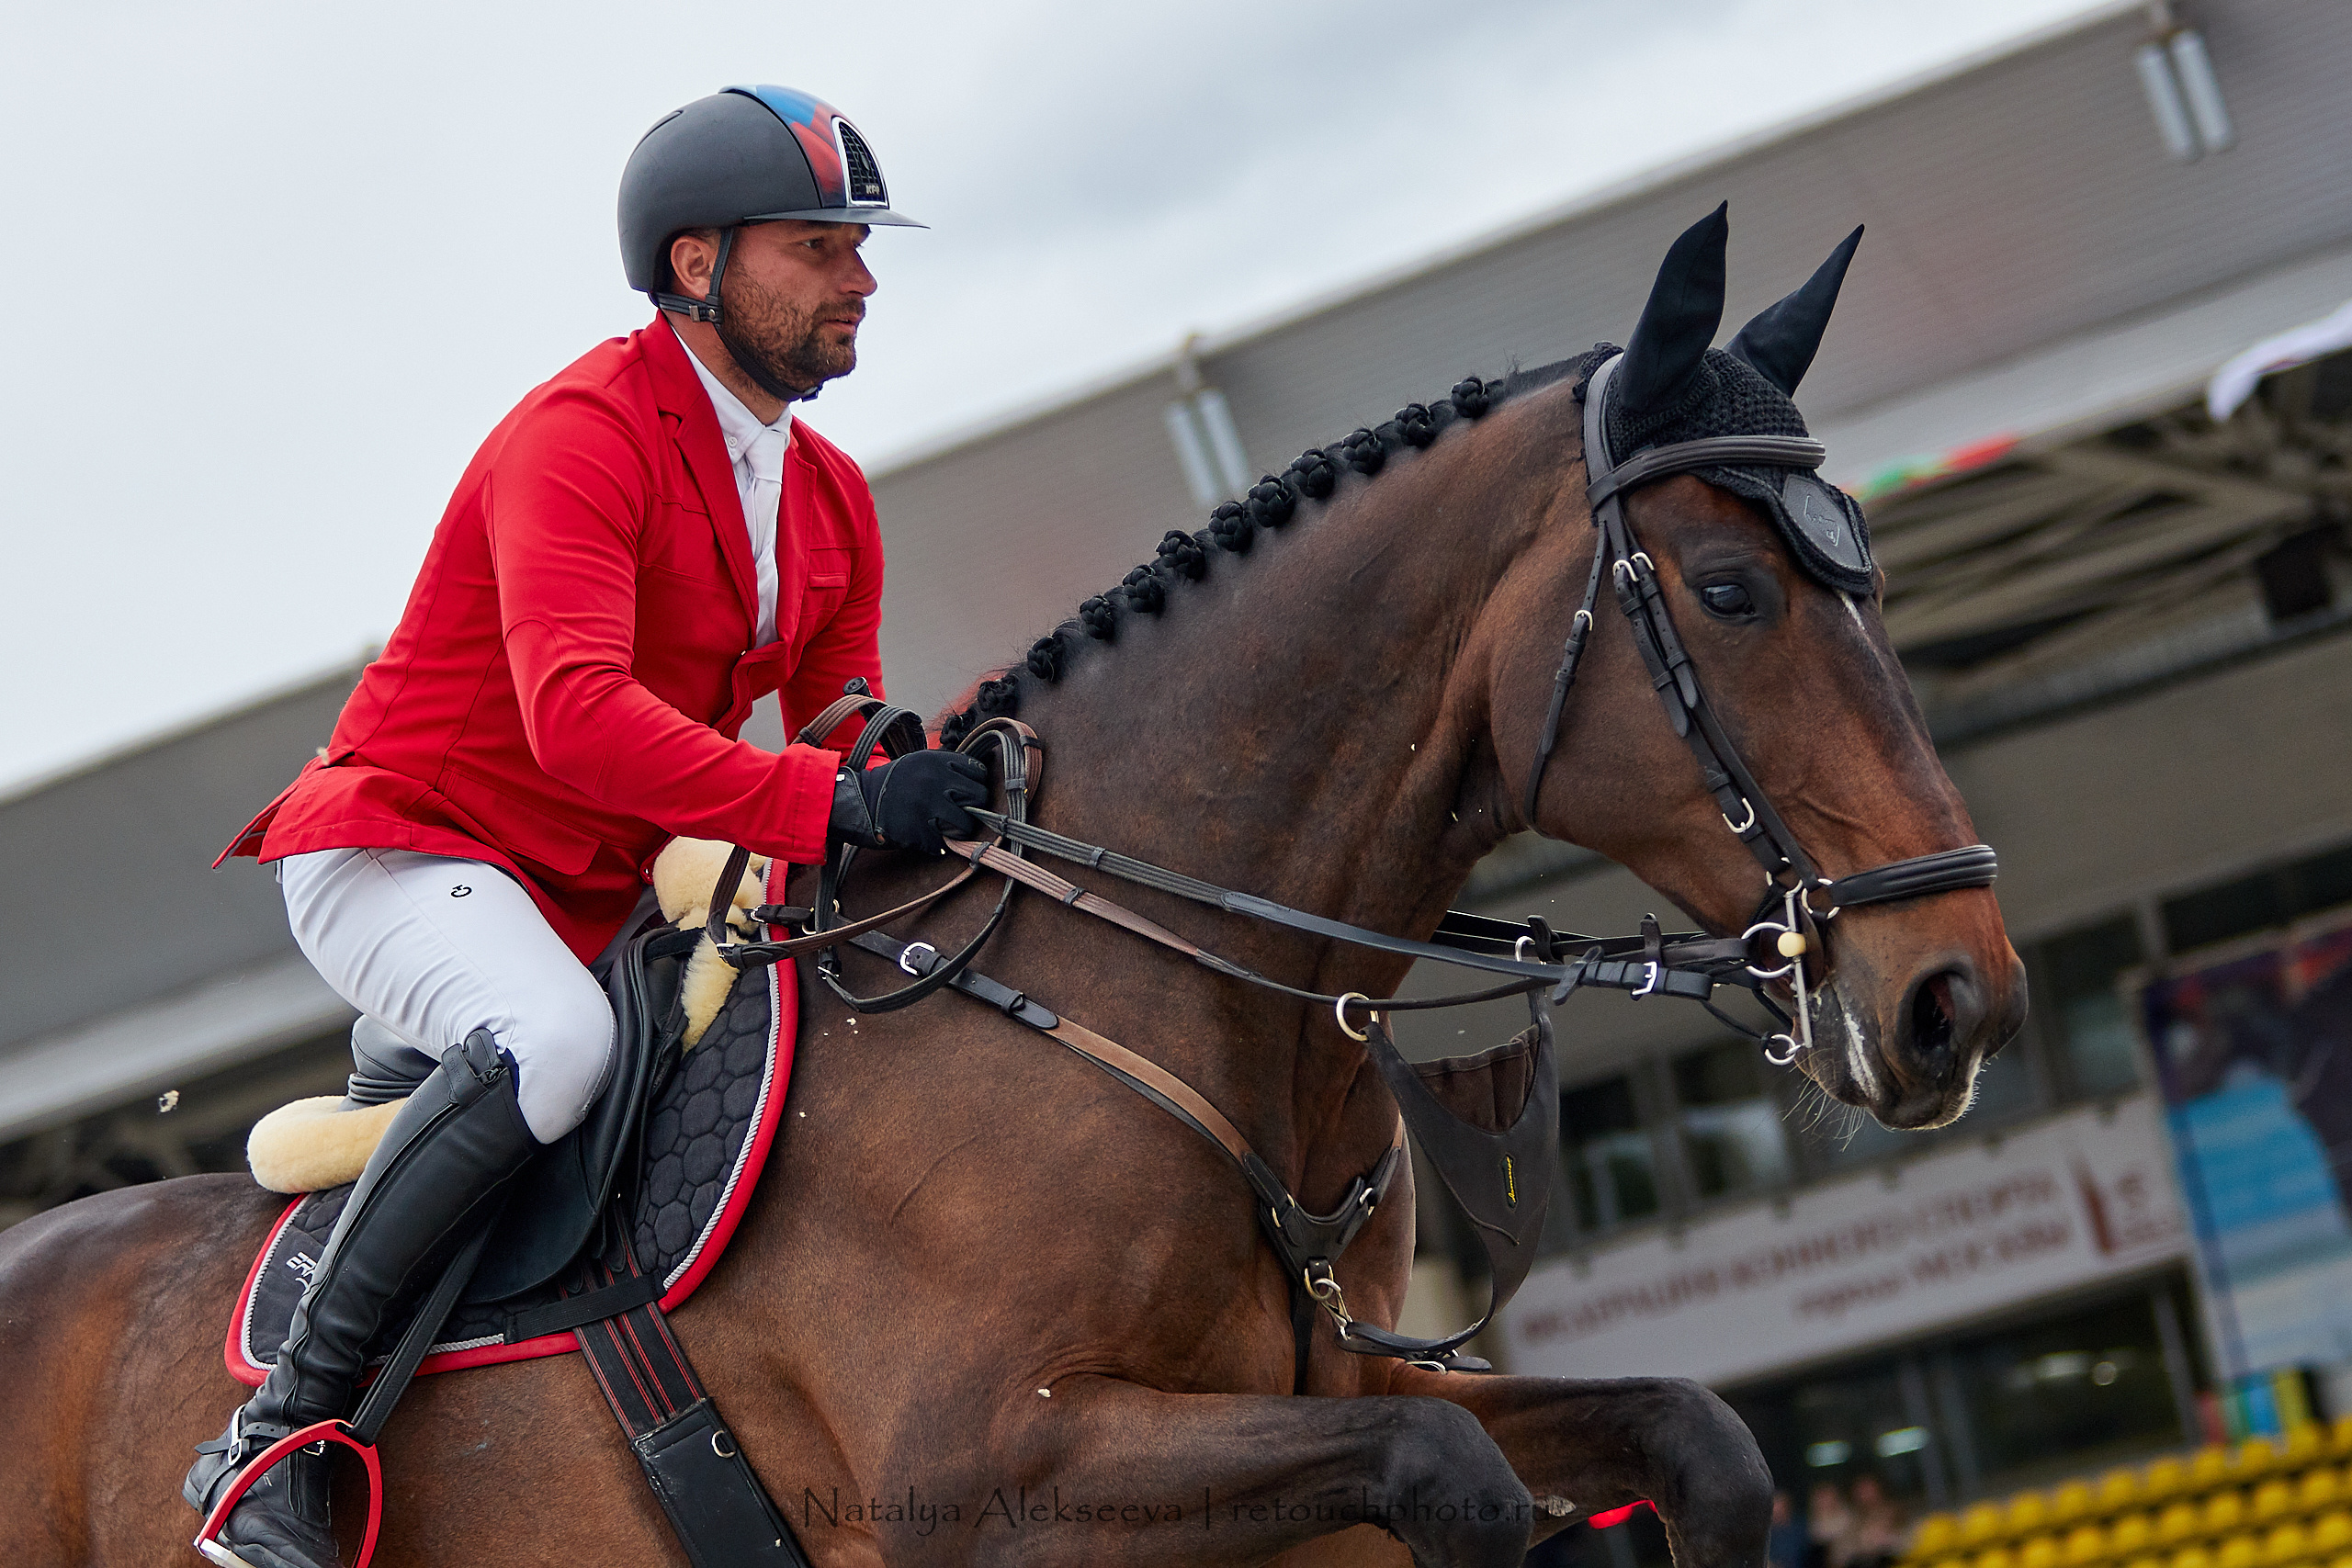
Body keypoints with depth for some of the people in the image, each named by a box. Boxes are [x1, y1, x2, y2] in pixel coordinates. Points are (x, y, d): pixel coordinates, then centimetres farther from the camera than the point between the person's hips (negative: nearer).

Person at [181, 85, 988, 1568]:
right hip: (404, 848, -8)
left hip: (618, 899, 9)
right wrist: (836, 807, -42)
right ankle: (282, 1427, -27)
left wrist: (914, 791, -13)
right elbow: (579, 717, -35)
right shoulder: (581, 434, -20)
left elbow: (844, 736, 10)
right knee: (554, 1040, -37)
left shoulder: (833, 499, 8)